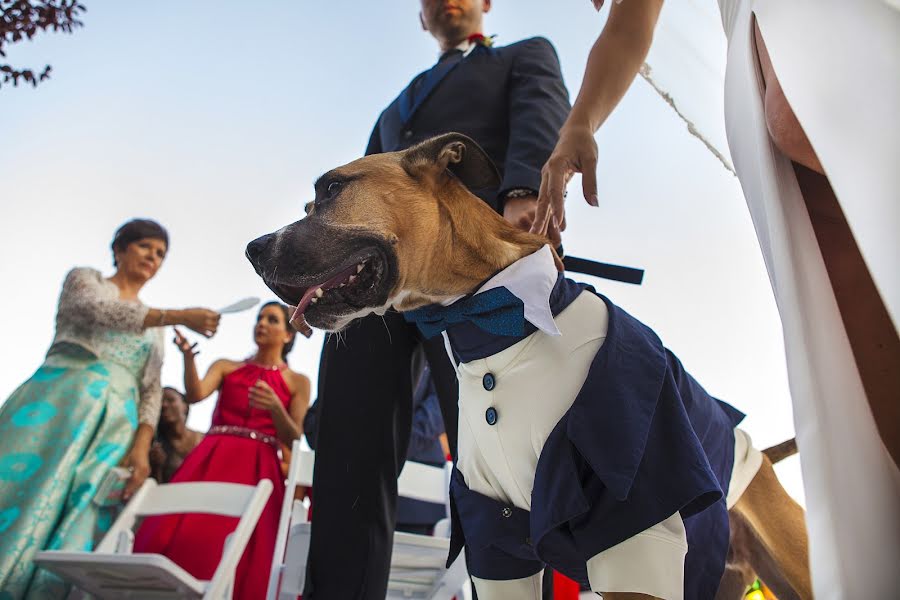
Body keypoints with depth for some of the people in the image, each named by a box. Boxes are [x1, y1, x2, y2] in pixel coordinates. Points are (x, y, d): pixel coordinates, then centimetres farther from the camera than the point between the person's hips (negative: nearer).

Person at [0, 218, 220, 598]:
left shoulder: (153, 327, 23)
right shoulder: (85, 279, 14)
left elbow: (151, 390, 12)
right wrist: (178, 316, -20)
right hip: (57, 402, -3)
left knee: (76, 533, -7)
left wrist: (142, 446, -6)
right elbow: (97, 311, -10)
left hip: (114, 425, 3)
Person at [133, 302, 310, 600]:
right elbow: (195, 394, -3)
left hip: (257, 469, -2)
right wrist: (188, 355, -20)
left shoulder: (298, 382, 12)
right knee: (173, 533, -15)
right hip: (210, 462, 2)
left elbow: (294, 439, 2)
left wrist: (275, 407, -16)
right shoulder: (226, 367, 17)